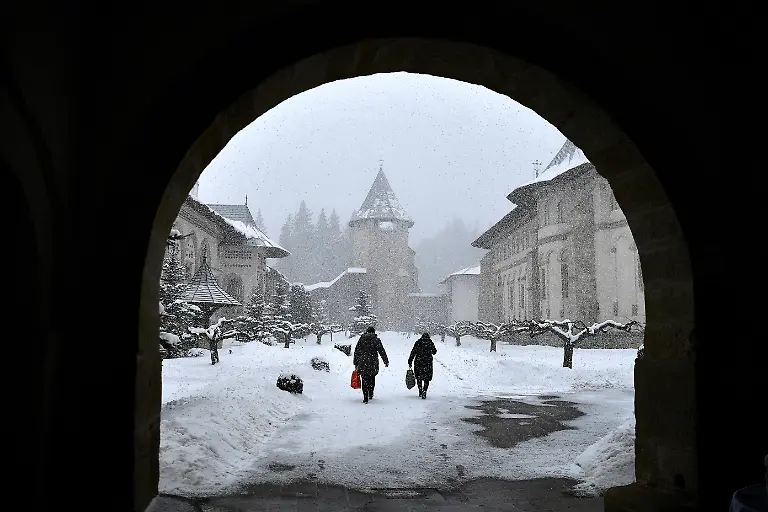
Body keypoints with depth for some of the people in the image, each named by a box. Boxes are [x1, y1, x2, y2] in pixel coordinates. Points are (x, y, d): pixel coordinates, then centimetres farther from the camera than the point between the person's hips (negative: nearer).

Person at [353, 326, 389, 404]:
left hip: (362, 363, 1)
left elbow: (356, 351, 6)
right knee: (372, 378, 20)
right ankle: (371, 394, 18)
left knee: (364, 380, 4)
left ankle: (365, 398, 0)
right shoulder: (376, 340, -1)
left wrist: (356, 363, 11)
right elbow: (382, 351, 1)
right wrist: (386, 361, 11)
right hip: (373, 363, -1)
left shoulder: (361, 339, 4)